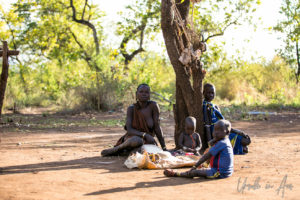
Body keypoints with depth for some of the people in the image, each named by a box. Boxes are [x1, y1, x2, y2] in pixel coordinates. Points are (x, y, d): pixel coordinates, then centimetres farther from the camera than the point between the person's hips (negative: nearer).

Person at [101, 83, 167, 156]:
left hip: (147, 141, 3)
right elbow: (129, 130, -18)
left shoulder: (153, 105, -11)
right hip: (132, 137, -3)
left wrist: (164, 148, -12)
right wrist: (145, 135, -32)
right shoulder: (131, 109, -9)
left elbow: (157, 127, -10)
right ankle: (117, 149, -9)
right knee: (137, 141, -39)